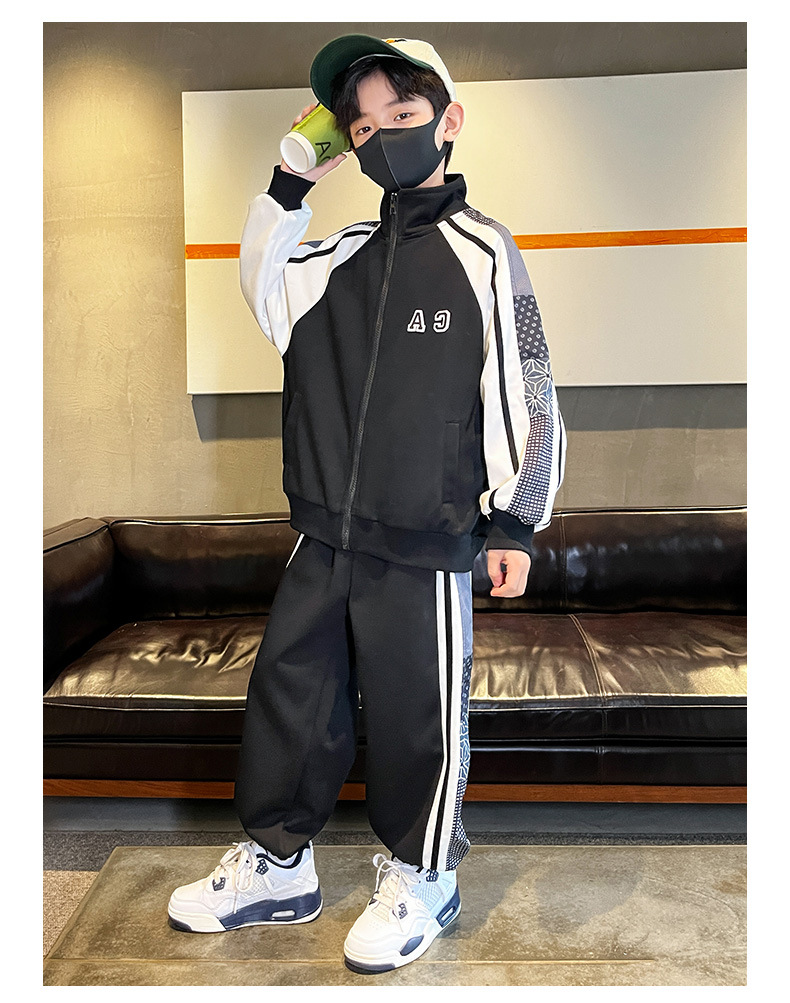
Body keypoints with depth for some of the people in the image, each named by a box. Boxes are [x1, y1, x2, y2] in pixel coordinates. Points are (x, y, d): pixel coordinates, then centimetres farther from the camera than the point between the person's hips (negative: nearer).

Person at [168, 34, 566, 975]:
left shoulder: (482, 252, -3)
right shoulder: (342, 256, 11)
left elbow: (527, 393, -4)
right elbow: (264, 288, 22)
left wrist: (515, 521, -5)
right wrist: (291, 181, 12)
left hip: (426, 549, -5)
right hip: (325, 540, 6)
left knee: (417, 715, 7)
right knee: (289, 692, 14)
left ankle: (419, 879, 32)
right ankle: (277, 862, 35)